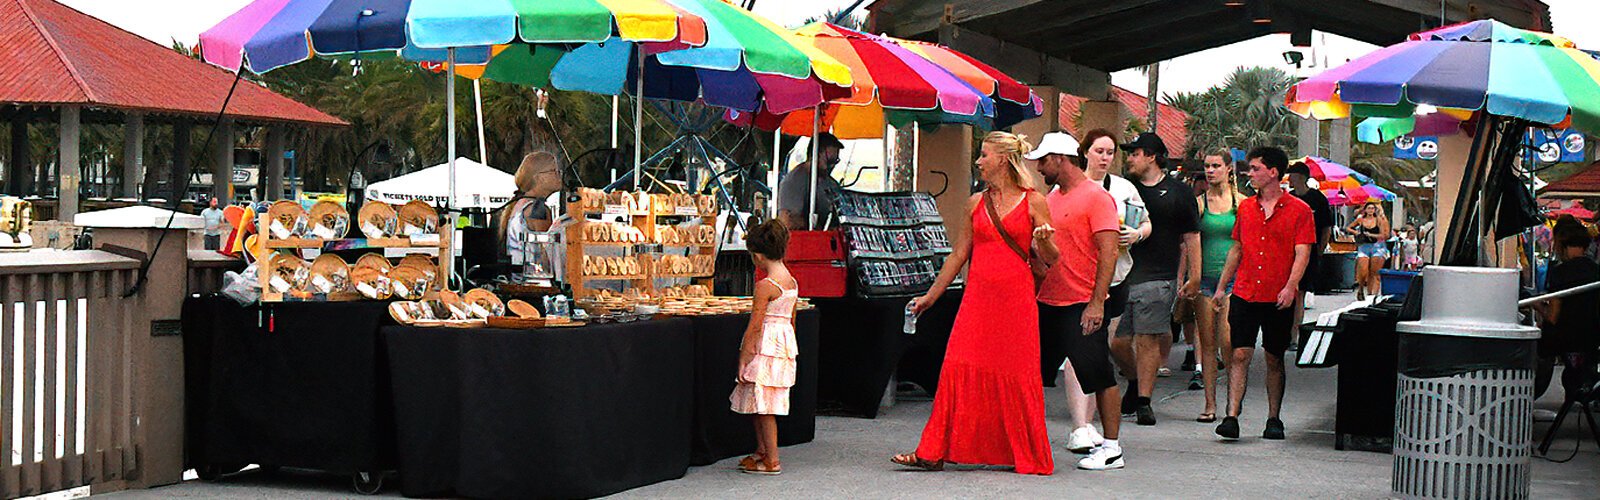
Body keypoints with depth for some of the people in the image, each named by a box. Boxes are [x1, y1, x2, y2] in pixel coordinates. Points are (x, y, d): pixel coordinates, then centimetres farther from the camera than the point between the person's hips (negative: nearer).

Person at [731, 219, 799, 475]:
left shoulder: (765, 286, -17)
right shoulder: (792, 281, 8)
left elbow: (755, 326, -17)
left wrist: (743, 360, -12)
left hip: (766, 348, -9)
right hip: (786, 345, 9)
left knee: (764, 406, 0)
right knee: (756, 404, 20)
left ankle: (772, 461, 5)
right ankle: (762, 451, 28)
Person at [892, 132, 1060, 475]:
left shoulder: (1033, 202, 1)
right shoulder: (976, 203, 12)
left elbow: (1051, 259, 2)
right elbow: (958, 255, 17)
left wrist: (1045, 240, -20)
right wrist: (930, 296, 18)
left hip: (1016, 298, -3)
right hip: (978, 297, 3)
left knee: (1016, 376, -1)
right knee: (960, 370, -2)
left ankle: (1027, 456, 12)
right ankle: (933, 453, 0)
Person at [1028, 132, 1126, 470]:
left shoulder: (1097, 198, -9)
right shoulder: (1051, 199, 16)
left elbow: (1108, 253, -16)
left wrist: (1097, 303, -23)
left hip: (1083, 305, -8)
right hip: (1047, 302, 8)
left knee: (1098, 374, -5)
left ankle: (1111, 448, 1)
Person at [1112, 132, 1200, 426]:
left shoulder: (1179, 192, 7)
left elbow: (1191, 237, 9)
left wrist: (1194, 277, 6)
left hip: (1157, 278, -3)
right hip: (1122, 275, 3)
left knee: (1147, 340, -6)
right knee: (1116, 342, 1)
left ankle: (1144, 401, 1)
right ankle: (1136, 380, 27)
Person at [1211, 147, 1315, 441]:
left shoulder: (1299, 210, -2)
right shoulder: (1245, 207, 11)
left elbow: (1302, 254, -7)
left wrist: (1290, 287, -19)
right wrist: (1221, 287, 16)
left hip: (1278, 299, -3)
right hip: (1244, 294, 3)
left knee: (1274, 359, 6)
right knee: (1239, 354, -6)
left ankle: (1274, 420, 15)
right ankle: (1232, 417, -11)